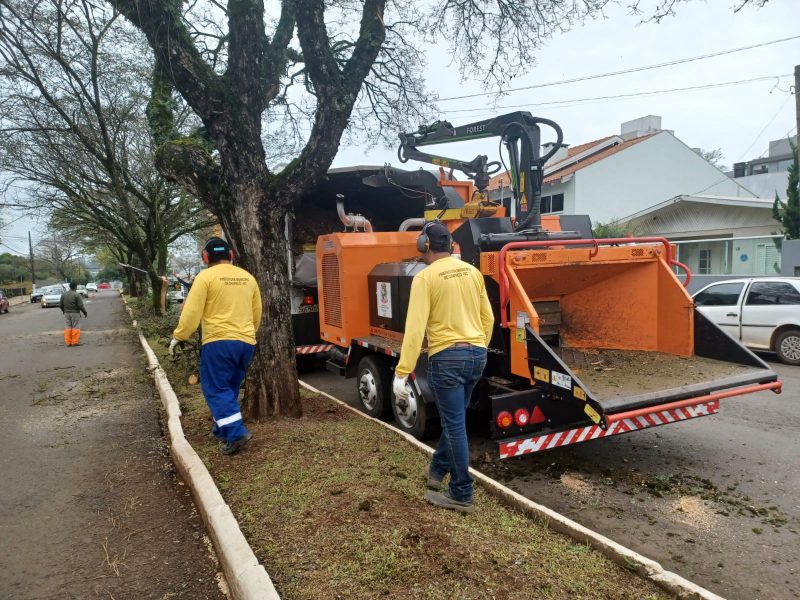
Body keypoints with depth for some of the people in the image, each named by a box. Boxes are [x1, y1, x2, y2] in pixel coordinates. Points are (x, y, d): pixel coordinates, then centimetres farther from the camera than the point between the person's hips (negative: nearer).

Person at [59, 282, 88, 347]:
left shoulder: (63, 294, 7)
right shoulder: (77, 295, -11)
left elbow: (60, 305, 10)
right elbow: (80, 305, -14)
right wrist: (85, 312, -1)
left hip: (66, 313, 5)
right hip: (75, 313, -5)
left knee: (67, 327, 8)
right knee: (76, 327, -1)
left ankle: (68, 342, 8)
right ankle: (75, 342, -1)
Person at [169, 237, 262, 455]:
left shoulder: (206, 276, -5)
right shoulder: (248, 277, 12)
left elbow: (192, 312, -8)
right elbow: (257, 314, 18)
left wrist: (178, 337, 3)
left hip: (218, 341, -6)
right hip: (246, 342, 6)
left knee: (216, 389, -1)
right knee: (229, 388, 18)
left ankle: (236, 432, -11)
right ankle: (222, 429, 24)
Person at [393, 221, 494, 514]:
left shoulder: (425, 277, -10)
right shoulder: (473, 272, 7)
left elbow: (415, 328, -17)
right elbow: (488, 318, 13)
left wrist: (401, 373, -16)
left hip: (447, 357, -7)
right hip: (476, 354, 7)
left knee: (455, 425, 3)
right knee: (453, 418, 22)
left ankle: (461, 495, 14)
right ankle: (437, 470, 40)